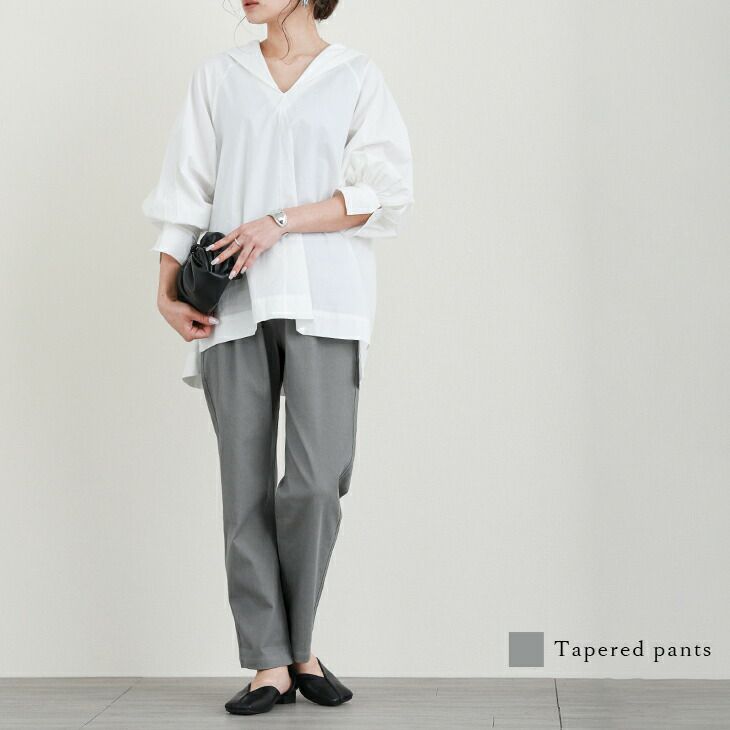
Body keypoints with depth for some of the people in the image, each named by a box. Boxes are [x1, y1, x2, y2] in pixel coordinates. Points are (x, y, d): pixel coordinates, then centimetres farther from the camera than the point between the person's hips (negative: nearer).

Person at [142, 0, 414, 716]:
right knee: (247, 486, -2)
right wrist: (167, 293, 0)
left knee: (317, 478, -12)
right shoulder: (218, 75, 16)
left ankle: (300, 642, 9)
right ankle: (271, 663, 6)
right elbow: (186, 190, 12)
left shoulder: (357, 77, 10)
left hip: (322, 301, -2)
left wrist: (281, 220, -11)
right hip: (233, 305, 2)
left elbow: (387, 192, -1)